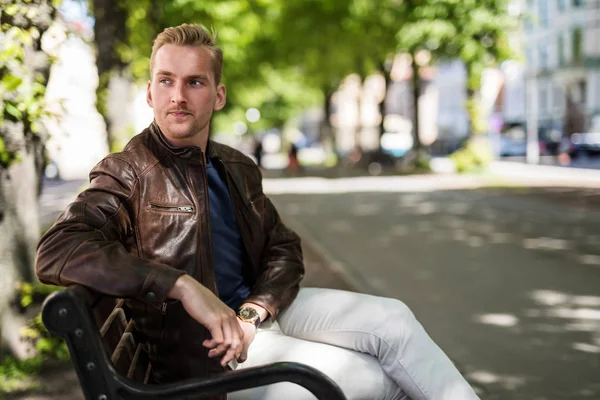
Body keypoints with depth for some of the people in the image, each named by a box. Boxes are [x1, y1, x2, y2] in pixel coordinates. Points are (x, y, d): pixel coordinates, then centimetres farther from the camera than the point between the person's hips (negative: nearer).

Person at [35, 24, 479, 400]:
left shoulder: (238, 169, 12)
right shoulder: (128, 172, -10)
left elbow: (284, 250, 13)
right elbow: (56, 252, -26)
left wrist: (252, 312, -9)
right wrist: (183, 285, -32)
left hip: (260, 308, 7)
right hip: (202, 346, -7)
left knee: (392, 317, -12)